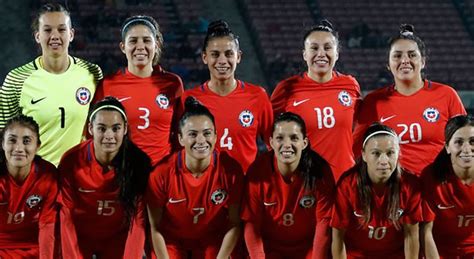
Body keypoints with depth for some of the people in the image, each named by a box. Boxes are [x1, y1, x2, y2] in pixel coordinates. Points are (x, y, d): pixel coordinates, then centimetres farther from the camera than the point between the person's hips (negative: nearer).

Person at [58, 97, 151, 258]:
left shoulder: (139, 162, -18)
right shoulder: (71, 161, -19)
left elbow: (138, 218, -15)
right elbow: (67, 216, -13)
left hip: (119, 238, 0)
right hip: (80, 237, 0)